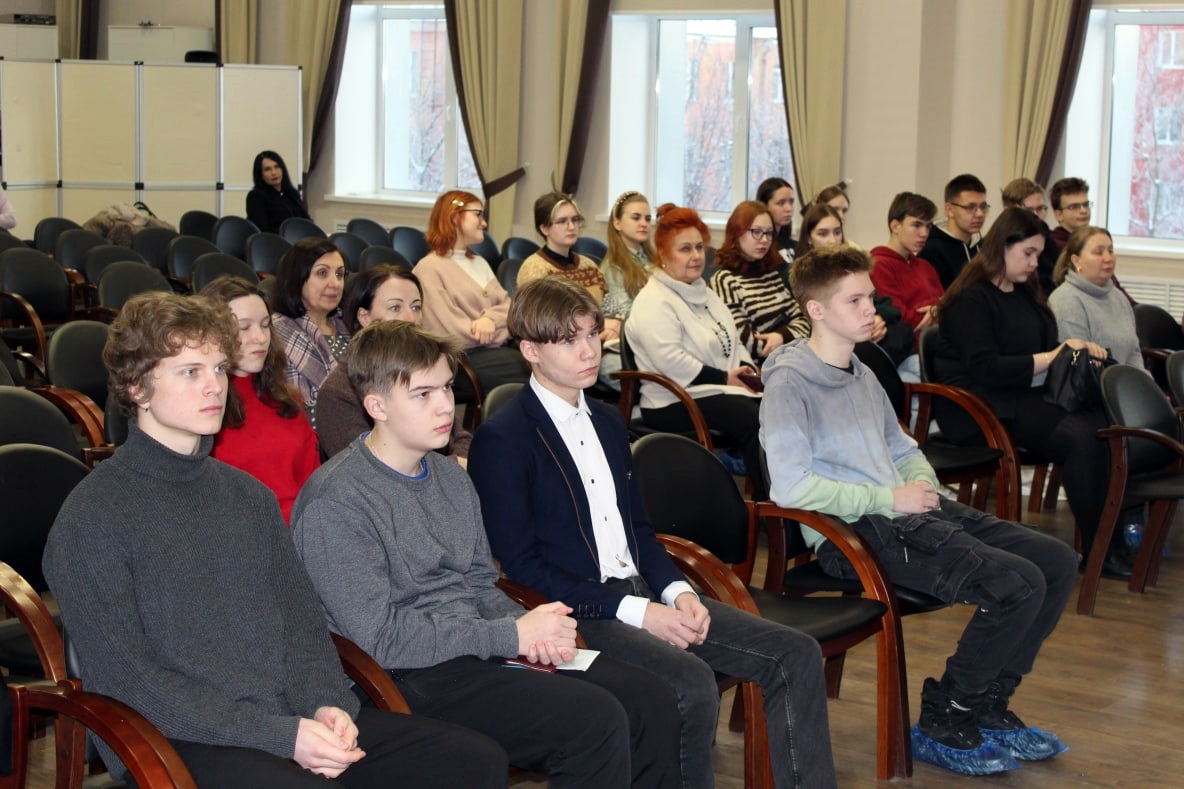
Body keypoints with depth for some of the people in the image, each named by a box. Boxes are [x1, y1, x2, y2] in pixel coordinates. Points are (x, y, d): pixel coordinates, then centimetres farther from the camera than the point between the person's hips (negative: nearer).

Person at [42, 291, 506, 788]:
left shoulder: (248, 495, 17)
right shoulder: (91, 518, -4)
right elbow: (124, 678, -11)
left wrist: (325, 704, -7)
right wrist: (280, 735, -17)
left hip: (295, 720, 7)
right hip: (184, 743, -7)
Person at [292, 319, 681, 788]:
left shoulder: (450, 477, 14)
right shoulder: (334, 504, -14)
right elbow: (381, 639, -18)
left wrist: (532, 627, -4)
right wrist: (511, 635, -16)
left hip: (478, 652, 9)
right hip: (412, 679, -8)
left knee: (652, 705, -5)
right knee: (595, 721, -25)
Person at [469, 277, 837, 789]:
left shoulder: (608, 423, 19)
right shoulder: (501, 440, -7)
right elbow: (519, 564, -13)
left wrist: (678, 592, 1)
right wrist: (635, 612, -17)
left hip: (642, 593, 8)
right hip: (575, 613, -8)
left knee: (795, 655, -6)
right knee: (692, 683, -33)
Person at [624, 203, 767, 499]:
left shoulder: (704, 293, 21)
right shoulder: (653, 302, -8)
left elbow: (733, 342, 26)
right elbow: (670, 361, -20)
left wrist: (747, 370, 4)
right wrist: (725, 378, -16)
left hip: (724, 390, 8)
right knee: (756, 420, -31)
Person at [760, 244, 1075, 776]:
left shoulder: (861, 375, 20)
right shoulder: (789, 382, -9)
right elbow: (791, 487, -20)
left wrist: (923, 484, 7)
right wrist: (889, 499, -15)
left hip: (907, 513, 9)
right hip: (854, 533, -9)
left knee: (1058, 563, 1)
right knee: (1017, 584, -22)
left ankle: (987, 706, 13)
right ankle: (942, 723, -4)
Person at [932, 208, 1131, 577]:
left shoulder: (1026, 295, 23)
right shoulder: (972, 300, -4)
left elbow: (1048, 347, 31)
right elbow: (985, 369, -15)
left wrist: (1079, 349, 10)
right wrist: (1049, 359, -12)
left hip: (1025, 395, 8)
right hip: (982, 406, -8)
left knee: (1102, 423, -23)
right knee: (1079, 436, -30)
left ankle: (1121, 534, -26)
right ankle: (1099, 549, -22)